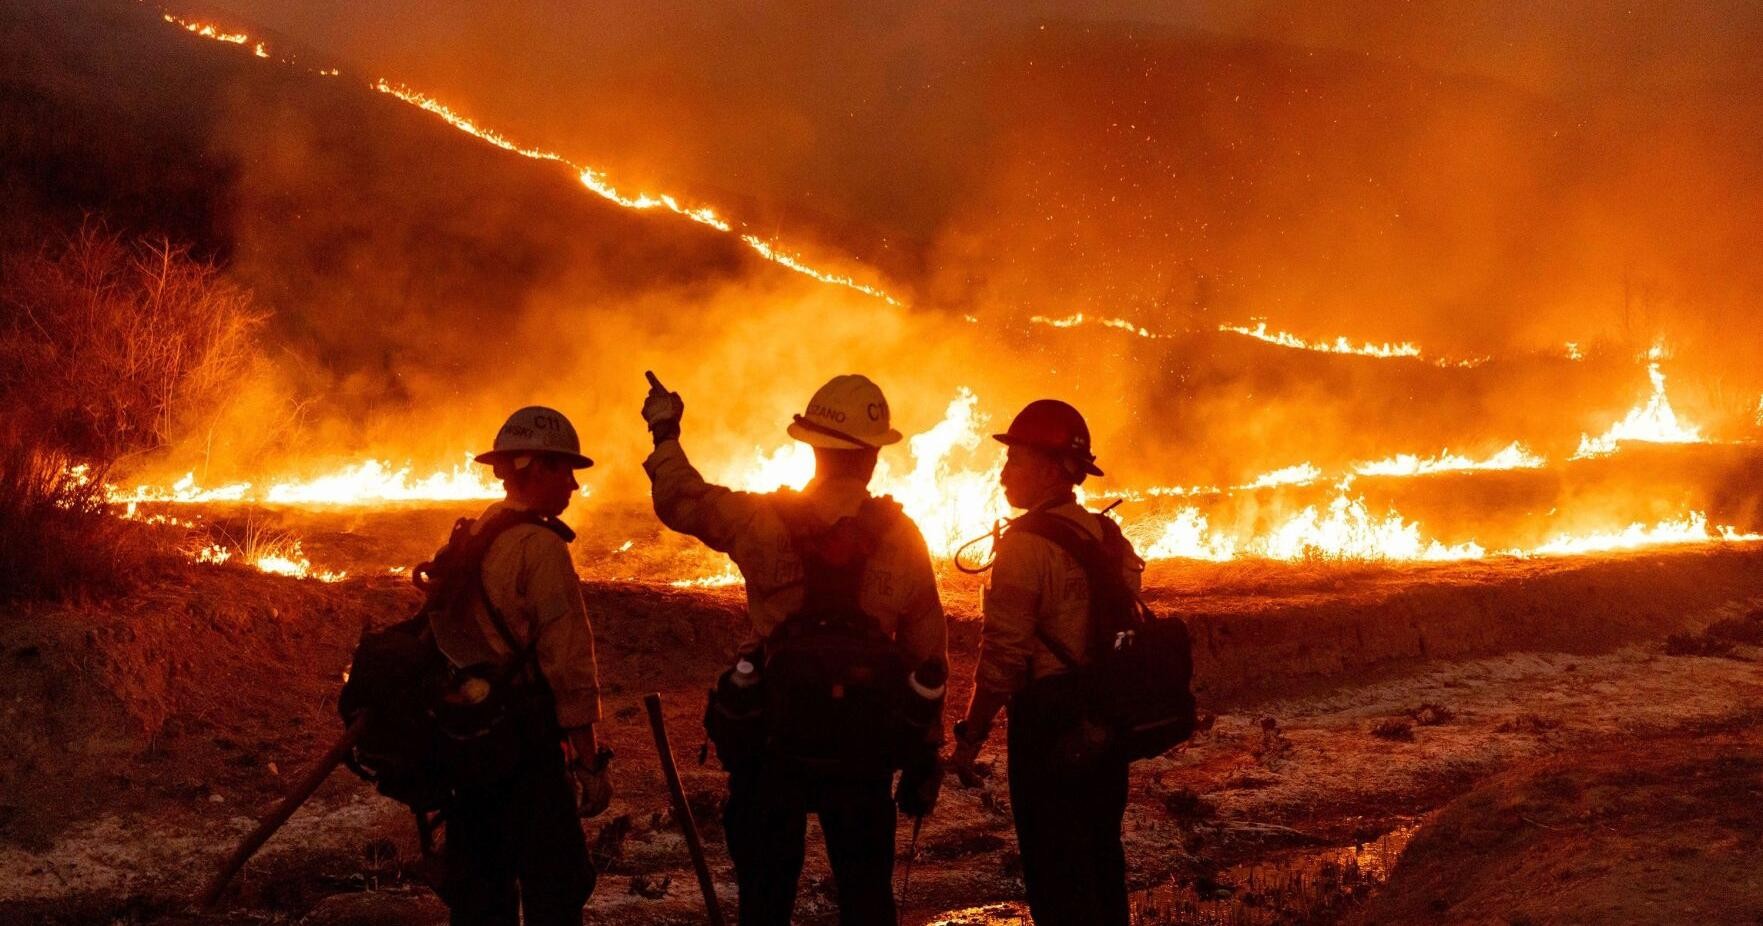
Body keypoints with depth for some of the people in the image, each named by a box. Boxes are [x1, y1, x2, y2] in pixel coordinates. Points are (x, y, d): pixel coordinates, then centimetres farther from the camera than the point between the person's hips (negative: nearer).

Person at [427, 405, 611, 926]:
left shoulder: (468, 541, 12)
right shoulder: (541, 546, -13)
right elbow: (568, 655, -17)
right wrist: (586, 750, -13)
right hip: (528, 731, -9)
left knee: (478, 880, 14)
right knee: (554, 883, -4)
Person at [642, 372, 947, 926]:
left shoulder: (765, 522, -7)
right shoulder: (900, 536, -3)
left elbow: (681, 500, 8)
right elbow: (929, 656, 0)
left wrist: (665, 433, 26)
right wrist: (926, 750, 9)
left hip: (775, 733, -1)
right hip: (864, 736, 1)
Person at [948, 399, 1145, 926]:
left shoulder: (1026, 545, -15)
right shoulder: (1110, 538, 9)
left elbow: (1004, 654, -18)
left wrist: (971, 736, -11)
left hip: (1049, 723, -8)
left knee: (1054, 868, 0)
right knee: (1101, 855, 17)